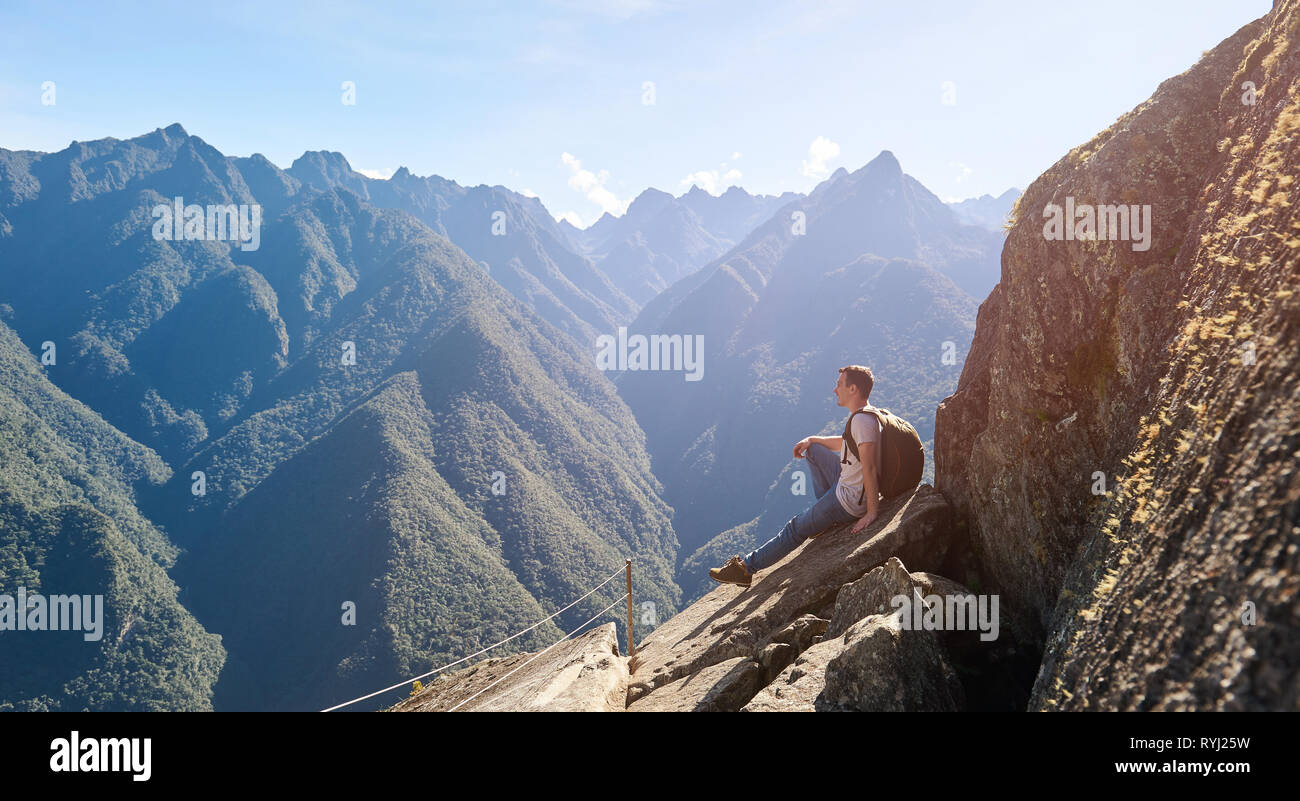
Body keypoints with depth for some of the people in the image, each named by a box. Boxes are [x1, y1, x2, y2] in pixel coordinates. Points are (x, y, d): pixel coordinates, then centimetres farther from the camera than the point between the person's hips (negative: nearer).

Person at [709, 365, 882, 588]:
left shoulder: (863, 421, -25)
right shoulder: (863, 417, 7)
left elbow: (870, 468, -30)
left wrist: (872, 512, -31)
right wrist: (811, 440, 16)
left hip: (851, 501, -10)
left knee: (796, 529, 0)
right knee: (813, 450, 21)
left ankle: (747, 567, 12)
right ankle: (828, 516, 20)